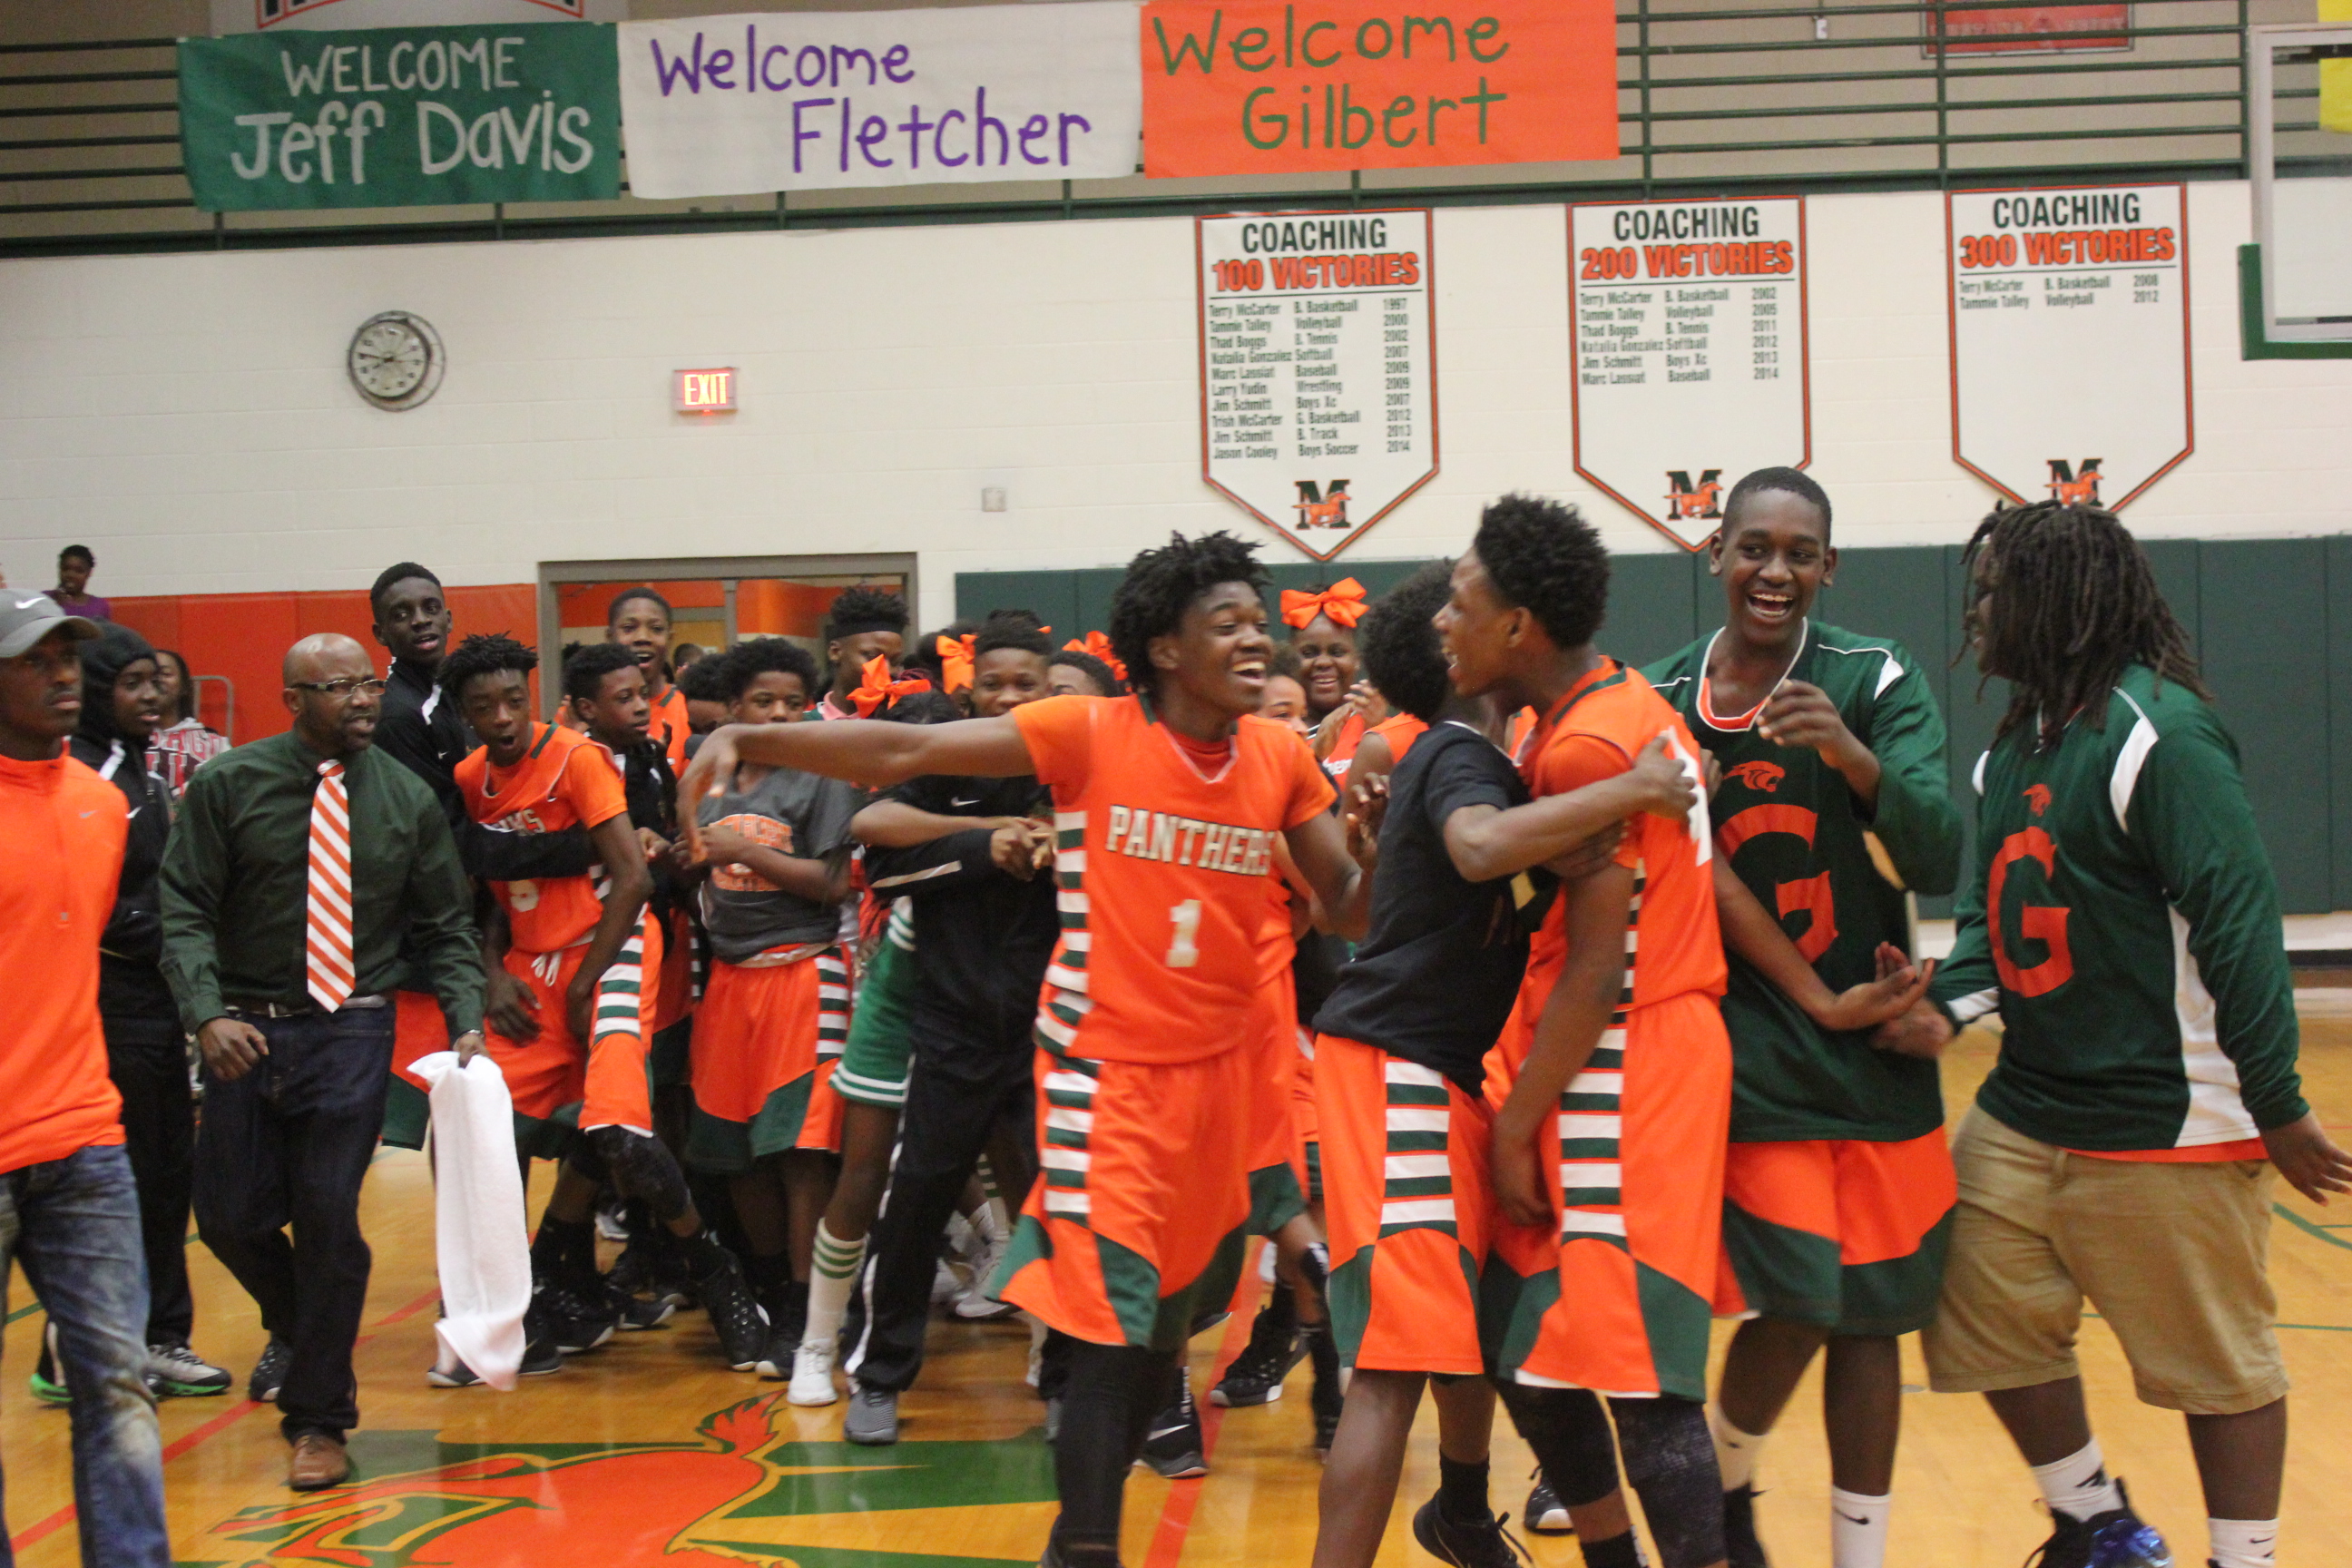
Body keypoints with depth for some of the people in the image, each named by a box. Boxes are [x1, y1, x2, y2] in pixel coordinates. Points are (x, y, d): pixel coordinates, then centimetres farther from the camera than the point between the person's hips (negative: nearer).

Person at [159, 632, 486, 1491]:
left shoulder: (407, 799, 2)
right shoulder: (228, 785, -2)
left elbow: (447, 926, 7)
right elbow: (185, 911, -4)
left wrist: (467, 1024, -6)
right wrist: (208, 1014, -17)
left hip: (351, 1033, -1)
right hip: (246, 1031, 1)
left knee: (328, 1217, -6)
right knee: (231, 1217, 6)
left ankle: (318, 1420, 11)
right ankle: (299, 1331, 40)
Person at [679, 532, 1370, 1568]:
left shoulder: (1282, 759, 1)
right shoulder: (1093, 734, -13)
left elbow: (1347, 907, 7)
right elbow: (904, 752, -17)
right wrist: (747, 738, -27)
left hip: (1216, 1069, 5)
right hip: (1107, 1069, -5)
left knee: (1169, 1317, 15)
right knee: (1111, 1328, -11)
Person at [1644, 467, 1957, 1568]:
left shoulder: (1876, 679, -4)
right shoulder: (1663, 700, 1)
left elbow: (1939, 866, -12)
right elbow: (1693, 872, 0)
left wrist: (1852, 754, -29)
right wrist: (1820, 997, -9)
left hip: (1876, 1048, 1)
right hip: (1750, 1050, -1)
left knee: (1868, 1314, 4)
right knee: (1797, 1298, -10)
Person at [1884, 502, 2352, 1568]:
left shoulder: (2160, 735, -17)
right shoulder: (2015, 744, 11)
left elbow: (2239, 925, -18)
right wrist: (1949, 1005, -7)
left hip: (2165, 1125, -9)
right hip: (2023, 1112, 9)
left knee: (2219, 1365, 4)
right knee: (1991, 1330, 12)